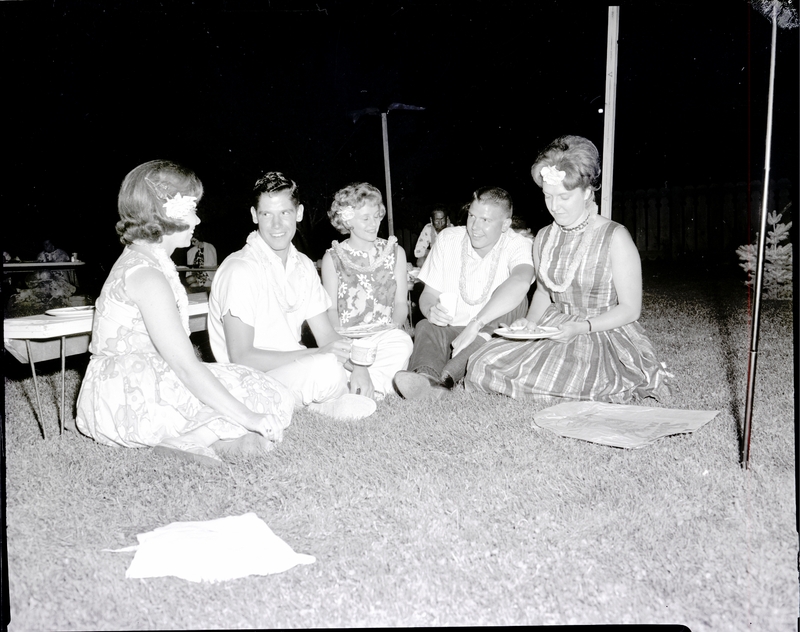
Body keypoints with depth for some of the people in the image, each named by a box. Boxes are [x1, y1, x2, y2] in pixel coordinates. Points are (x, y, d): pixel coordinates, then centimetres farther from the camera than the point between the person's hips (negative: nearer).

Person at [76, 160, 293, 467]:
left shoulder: (140, 260, 13)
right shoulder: (148, 276, -19)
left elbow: (176, 350, 10)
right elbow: (186, 366, -25)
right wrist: (249, 418, -22)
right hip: (127, 403, -10)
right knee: (272, 398, -14)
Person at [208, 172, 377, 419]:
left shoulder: (303, 266, 7)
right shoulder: (240, 270, -17)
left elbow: (327, 335, 6)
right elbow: (241, 358, -21)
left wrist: (358, 367, -15)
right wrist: (317, 353, -27)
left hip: (297, 367, 8)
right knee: (326, 368, -36)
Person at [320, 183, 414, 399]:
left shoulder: (395, 252, 14)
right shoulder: (333, 257, 8)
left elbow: (401, 303, 12)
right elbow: (331, 309, 5)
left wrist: (394, 326, -10)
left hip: (387, 334, 2)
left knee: (402, 342, -34)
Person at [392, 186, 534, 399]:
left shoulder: (518, 246, -11)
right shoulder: (448, 239, 0)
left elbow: (521, 281, -36)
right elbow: (428, 294, 3)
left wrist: (475, 325, -46)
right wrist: (431, 310, -24)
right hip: (449, 328, 2)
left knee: (514, 302, -31)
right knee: (425, 327, -28)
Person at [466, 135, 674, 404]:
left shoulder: (615, 238, -11)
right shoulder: (543, 238, 7)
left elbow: (630, 308, -10)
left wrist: (580, 327, -23)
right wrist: (531, 322, -2)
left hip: (605, 335, -5)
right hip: (553, 331, 5)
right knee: (482, 366, -13)